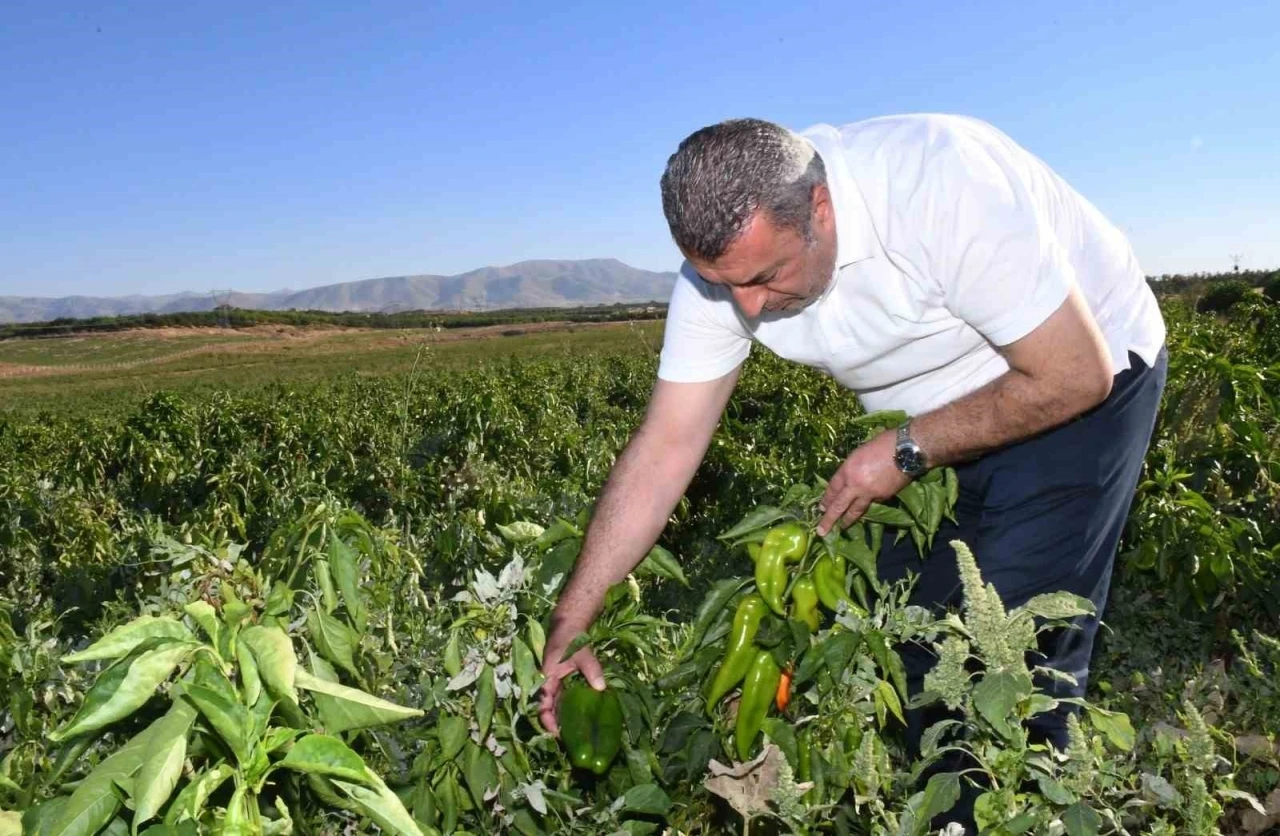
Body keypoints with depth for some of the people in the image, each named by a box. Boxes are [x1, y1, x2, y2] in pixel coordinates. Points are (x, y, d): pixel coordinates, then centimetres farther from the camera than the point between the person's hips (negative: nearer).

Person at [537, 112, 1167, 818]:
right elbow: (665, 448, -16)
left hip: (1087, 376, -5)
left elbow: (1076, 374, -26)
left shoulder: (941, 184, -35)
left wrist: (904, 452, -24)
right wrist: (569, 624, -18)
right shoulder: (724, 261, -18)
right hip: (939, 420, 5)